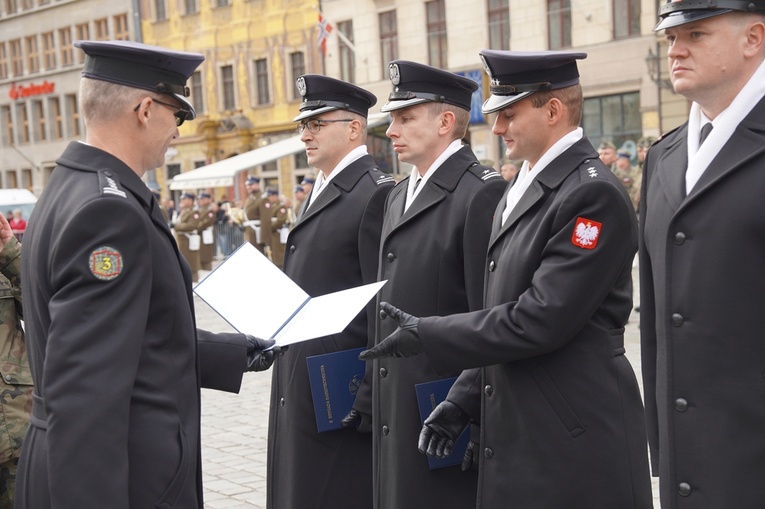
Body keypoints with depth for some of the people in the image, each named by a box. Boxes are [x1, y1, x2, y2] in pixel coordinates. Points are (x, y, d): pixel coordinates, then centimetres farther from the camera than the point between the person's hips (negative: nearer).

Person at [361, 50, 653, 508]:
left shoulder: (594, 194, -15)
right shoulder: (521, 192, 15)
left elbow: (539, 321, -21)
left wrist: (426, 335, -13)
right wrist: (465, 398, 9)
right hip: (515, 437, 8)